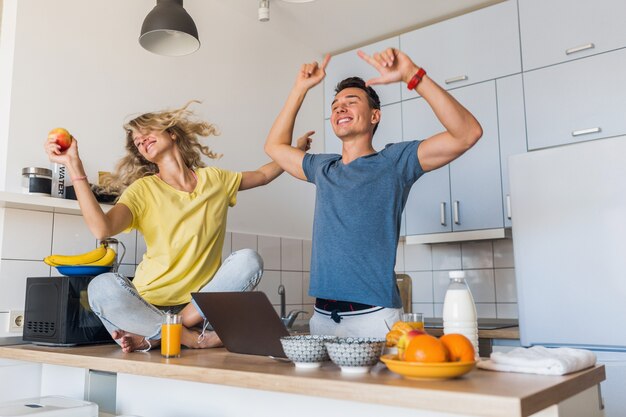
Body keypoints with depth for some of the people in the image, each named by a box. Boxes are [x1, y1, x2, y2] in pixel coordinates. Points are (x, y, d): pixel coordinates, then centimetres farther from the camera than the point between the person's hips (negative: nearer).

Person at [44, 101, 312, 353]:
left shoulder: (215, 180, 9)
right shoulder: (143, 190, -1)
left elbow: (264, 175, 26)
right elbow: (102, 228, -20)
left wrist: (296, 150, 21)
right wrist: (74, 167, -24)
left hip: (201, 304, 2)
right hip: (151, 302, -2)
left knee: (249, 260, -24)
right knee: (102, 287, -30)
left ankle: (154, 336, -21)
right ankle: (193, 338, -22)